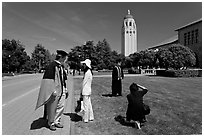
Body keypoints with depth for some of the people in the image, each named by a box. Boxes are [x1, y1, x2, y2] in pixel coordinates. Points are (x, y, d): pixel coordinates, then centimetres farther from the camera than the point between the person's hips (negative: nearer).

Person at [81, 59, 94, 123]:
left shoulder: (87, 73, -18)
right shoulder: (89, 72, 11)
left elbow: (84, 83, -16)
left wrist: (82, 92, -8)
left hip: (86, 91, -10)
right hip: (88, 91, 10)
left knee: (86, 105, 0)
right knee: (89, 104, 16)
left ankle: (86, 119, 11)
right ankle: (91, 117, 27)